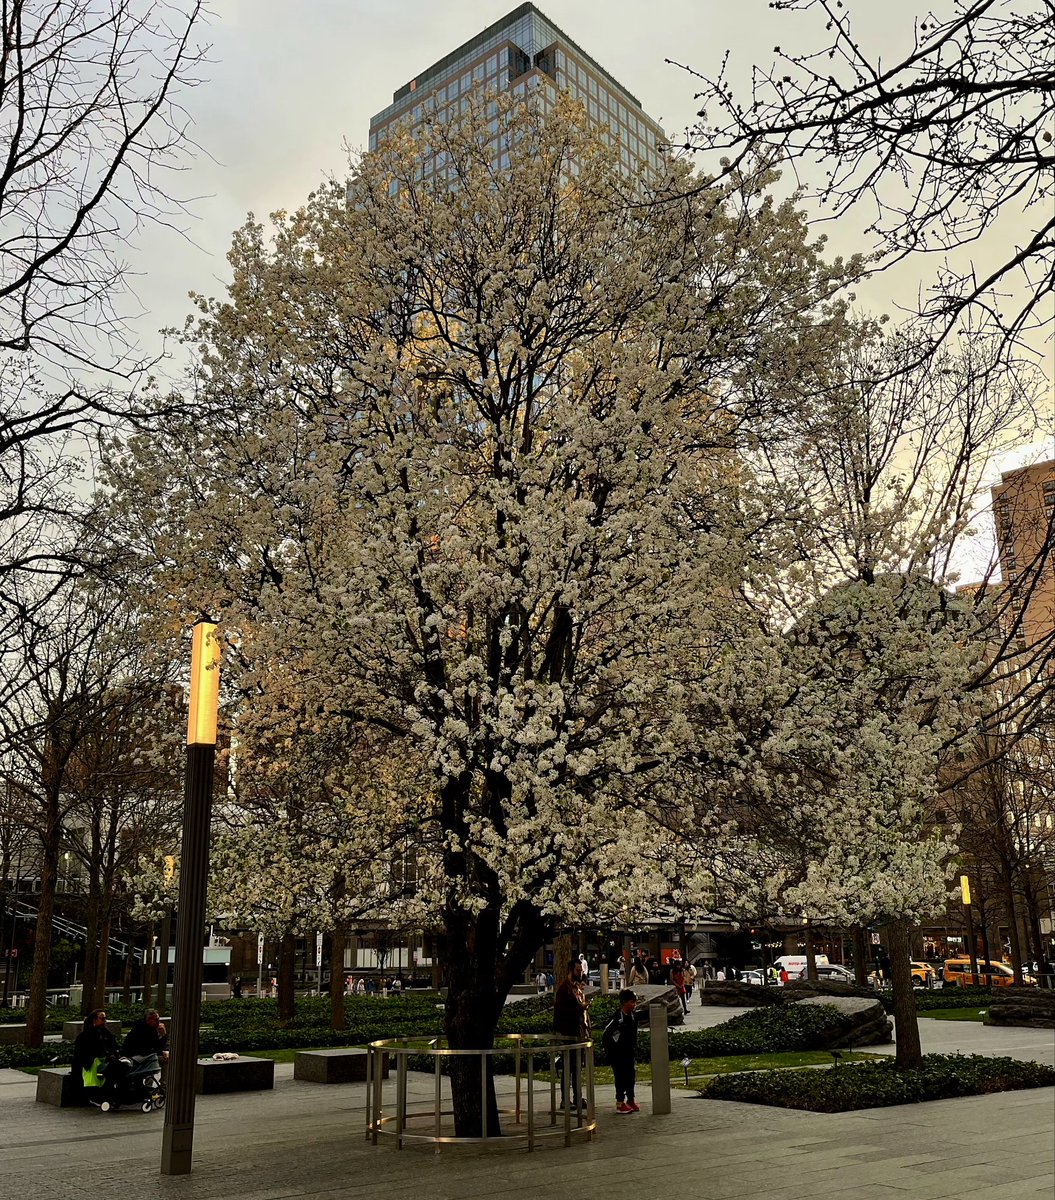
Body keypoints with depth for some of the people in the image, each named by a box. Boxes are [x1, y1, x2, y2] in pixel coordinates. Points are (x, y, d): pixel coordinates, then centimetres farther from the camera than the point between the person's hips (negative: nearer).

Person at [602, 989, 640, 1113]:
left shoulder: (633, 1017, 4)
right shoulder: (618, 1018, -20)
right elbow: (605, 1036, -20)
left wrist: (634, 1049, 13)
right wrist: (610, 1051, -14)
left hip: (629, 1053, 7)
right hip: (617, 1055, -7)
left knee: (631, 1076, 11)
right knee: (620, 1077, -2)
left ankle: (631, 1100, 23)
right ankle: (620, 1103, 6)